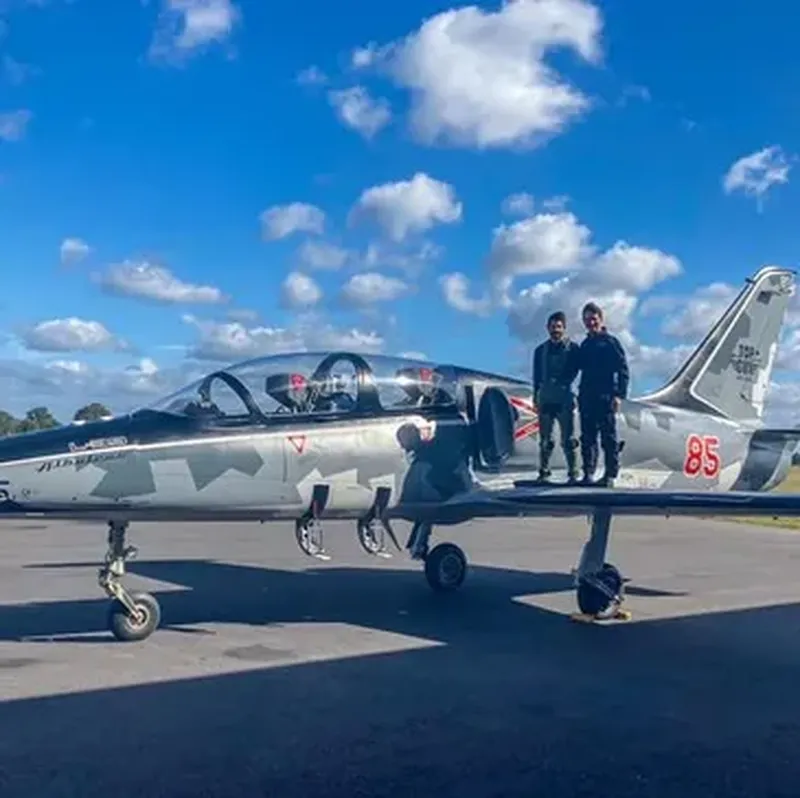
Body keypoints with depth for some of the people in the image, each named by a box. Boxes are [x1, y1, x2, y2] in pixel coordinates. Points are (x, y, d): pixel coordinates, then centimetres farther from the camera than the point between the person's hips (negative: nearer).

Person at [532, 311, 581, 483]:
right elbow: (536, 376, 14)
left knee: (568, 439, -3)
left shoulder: (572, 348, 4)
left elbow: (574, 371, -1)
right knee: (545, 439, 4)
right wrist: (536, 398, 9)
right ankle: (543, 472, 9)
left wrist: (561, 383, -16)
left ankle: (573, 473, 1)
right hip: (545, 399, 3)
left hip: (565, 399, -3)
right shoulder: (541, 350, 13)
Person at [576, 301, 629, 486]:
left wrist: (619, 395, -14)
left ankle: (610, 474, 0)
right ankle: (588, 473, 10)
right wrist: (580, 395, 9)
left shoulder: (611, 342, 0)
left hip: (605, 397, -6)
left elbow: (623, 369, -5)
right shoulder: (585, 345, 17)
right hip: (586, 398, 6)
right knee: (587, 438, 6)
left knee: (608, 438, -3)